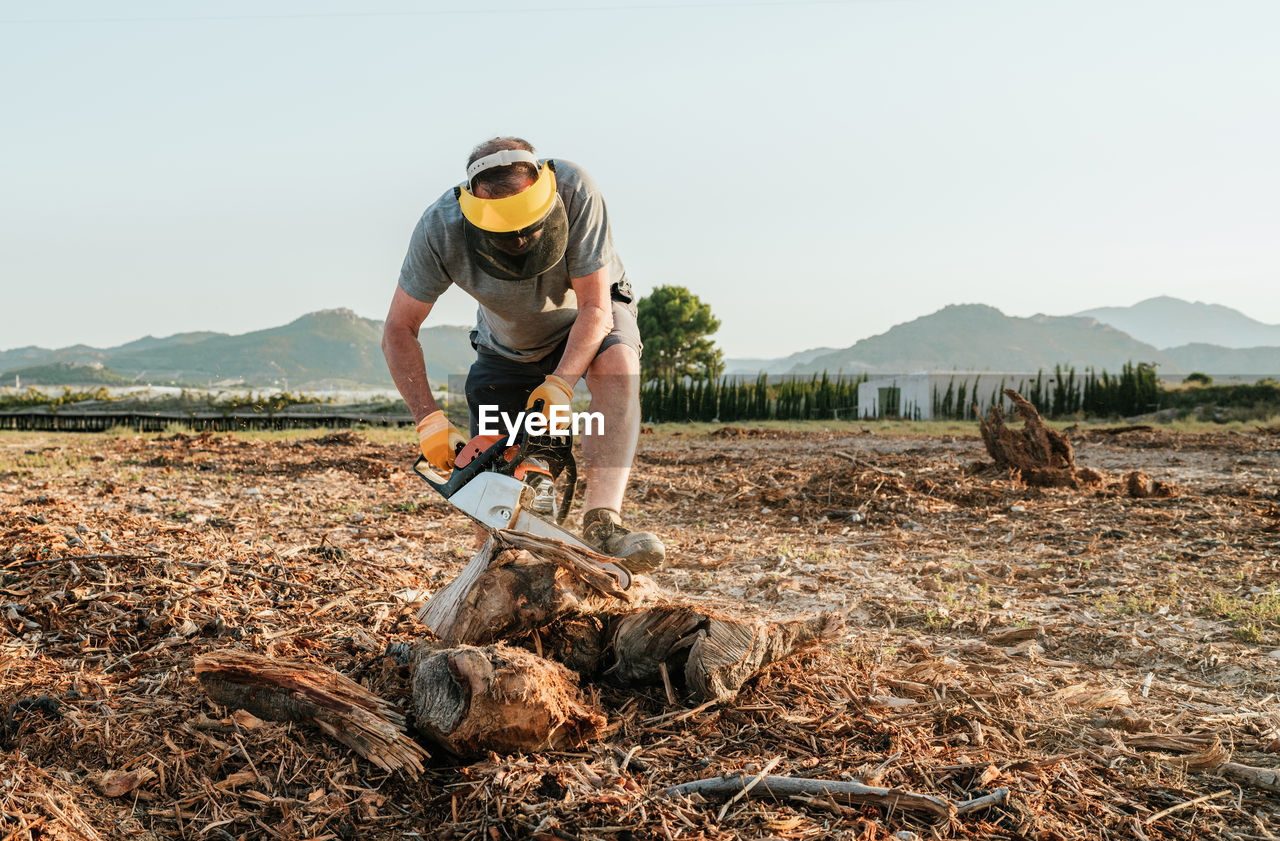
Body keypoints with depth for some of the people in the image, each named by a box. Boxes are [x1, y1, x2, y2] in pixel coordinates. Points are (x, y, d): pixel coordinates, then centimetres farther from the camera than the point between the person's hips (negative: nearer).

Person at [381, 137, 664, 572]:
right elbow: (398, 330, -22)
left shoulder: (573, 189, -37)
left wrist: (559, 384, -45)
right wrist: (429, 419, -33)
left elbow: (594, 307, -31)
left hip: (587, 317, -2)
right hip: (507, 344, 2)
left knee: (617, 364, -37)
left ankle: (600, 523, -42)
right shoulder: (439, 229, -32)